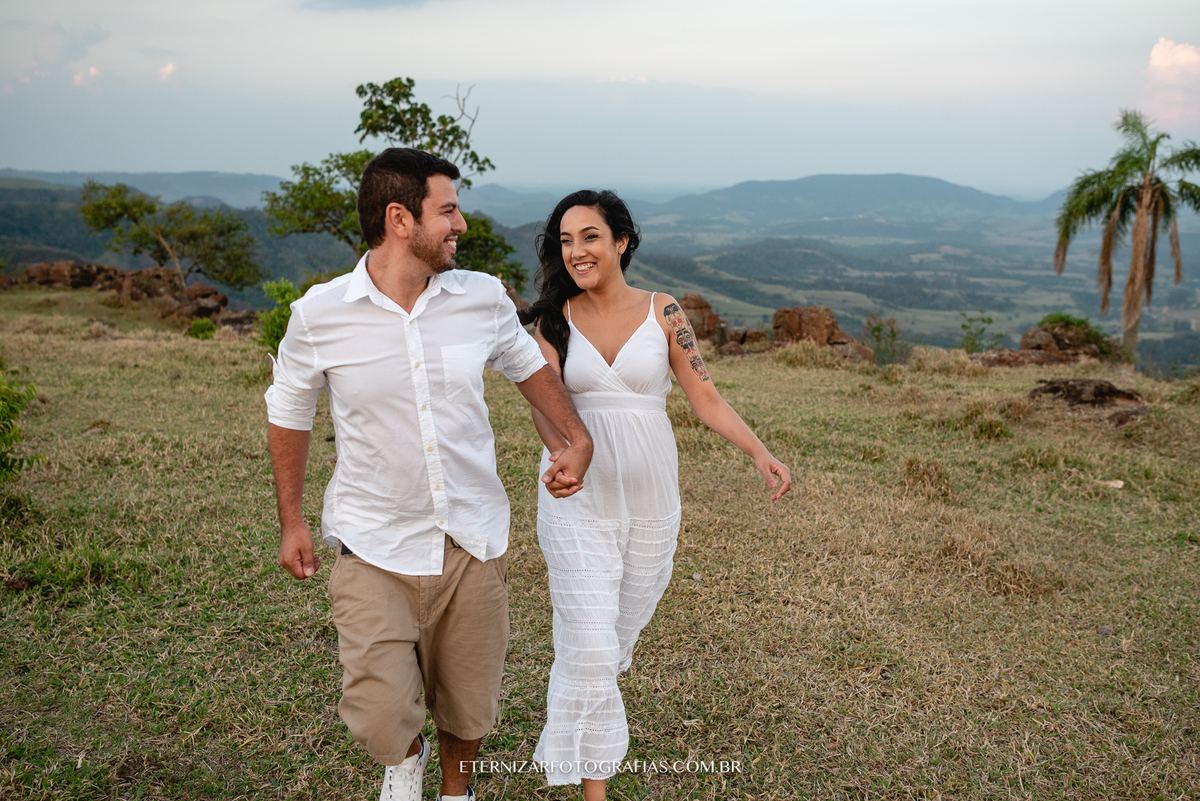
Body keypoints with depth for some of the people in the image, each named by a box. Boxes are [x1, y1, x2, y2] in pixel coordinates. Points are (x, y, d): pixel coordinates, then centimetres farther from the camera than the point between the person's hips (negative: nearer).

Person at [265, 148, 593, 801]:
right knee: (380, 719, -10)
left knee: (469, 704, 16)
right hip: (374, 548, -2)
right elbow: (289, 411, 6)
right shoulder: (319, 315, -10)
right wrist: (291, 522, 8)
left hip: (473, 543, 3)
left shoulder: (483, 298, -4)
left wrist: (576, 436, 2)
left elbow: (526, 364, 15)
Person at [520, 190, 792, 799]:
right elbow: (544, 402, -13)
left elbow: (704, 396, -3)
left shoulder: (662, 312, -1)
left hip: (650, 496, 2)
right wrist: (560, 448, -35)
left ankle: (568, 699, 47)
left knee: (626, 620, 16)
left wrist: (760, 453, -16)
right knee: (590, 644, -4)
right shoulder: (555, 320, -1)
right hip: (578, 497, -1)